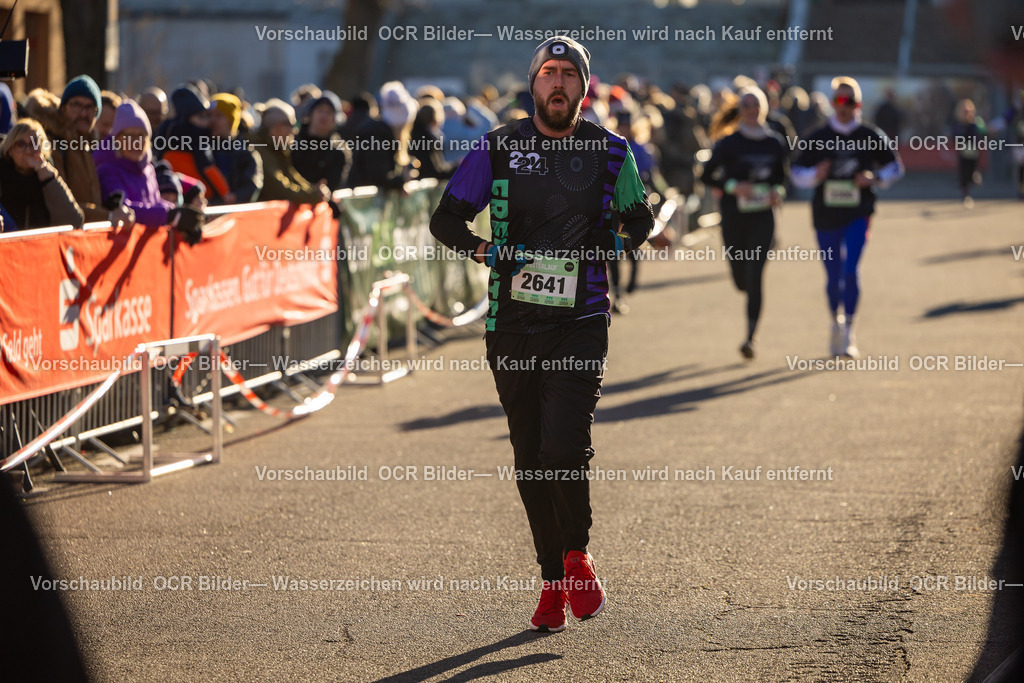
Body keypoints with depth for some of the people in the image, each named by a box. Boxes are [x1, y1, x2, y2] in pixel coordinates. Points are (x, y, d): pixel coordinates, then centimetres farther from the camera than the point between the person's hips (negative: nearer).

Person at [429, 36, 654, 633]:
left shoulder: (611, 152, 4)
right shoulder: (498, 148, 3)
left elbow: (641, 217, 19)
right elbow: (446, 219, 8)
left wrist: (617, 247, -1)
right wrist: (488, 251, -9)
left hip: (581, 320, -2)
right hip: (514, 323, 2)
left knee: (565, 447, -17)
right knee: (530, 459, 6)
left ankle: (577, 552, 9)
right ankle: (554, 582, 19)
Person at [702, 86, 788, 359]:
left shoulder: (775, 143, 3)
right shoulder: (729, 143, -4)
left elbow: (782, 175, 17)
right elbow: (707, 175, -2)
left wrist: (778, 191, -5)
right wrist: (732, 186, -18)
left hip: (763, 217, 0)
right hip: (734, 216, 0)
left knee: (755, 276, -11)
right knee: (741, 279, 7)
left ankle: (750, 338, -9)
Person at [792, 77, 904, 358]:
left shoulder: (870, 136, 2)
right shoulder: (818, 137, 4)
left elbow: (894, 167, 11)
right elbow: (798, 173, 8)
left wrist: (875, 179, -8)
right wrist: (815, 175, -14)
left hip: (858, 214, -2)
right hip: (826, 215, 2)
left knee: (850, 270, -17)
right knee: (833, 276, 7)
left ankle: (848, 331, -14)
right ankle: (836, 322, 32)